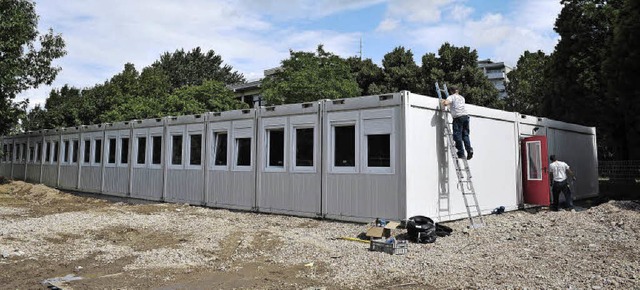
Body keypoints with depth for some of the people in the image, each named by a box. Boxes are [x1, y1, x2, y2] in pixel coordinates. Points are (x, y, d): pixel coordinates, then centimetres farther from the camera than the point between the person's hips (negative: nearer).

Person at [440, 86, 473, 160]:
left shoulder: (451, 97, 5)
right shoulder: (462, 97, 27)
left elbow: (446, 103, -14)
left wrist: (443, 102, 9)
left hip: (458, 117, -6)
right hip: (465, 115, 6)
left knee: (457, 135, -3)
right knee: (465, 135, 10)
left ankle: (461, 153, -7)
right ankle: (469, 149, -6)